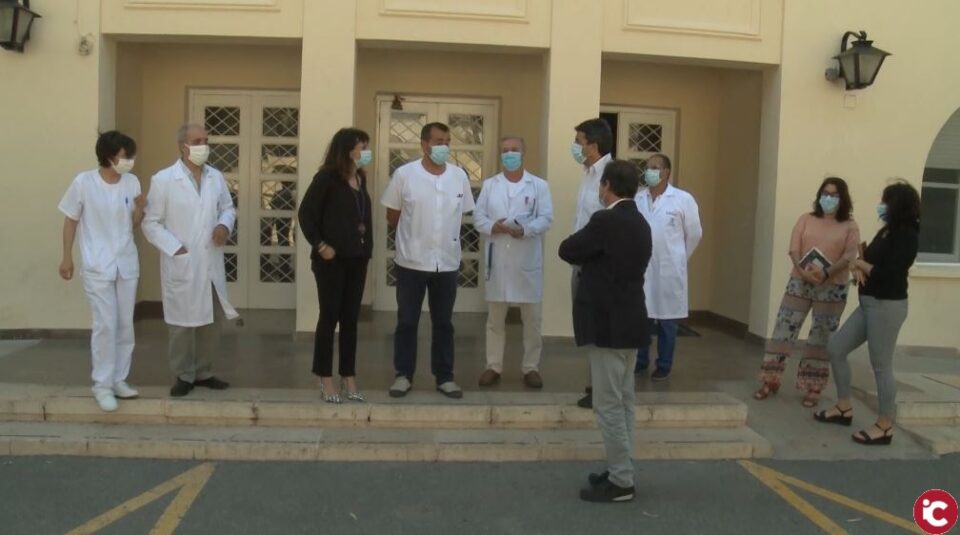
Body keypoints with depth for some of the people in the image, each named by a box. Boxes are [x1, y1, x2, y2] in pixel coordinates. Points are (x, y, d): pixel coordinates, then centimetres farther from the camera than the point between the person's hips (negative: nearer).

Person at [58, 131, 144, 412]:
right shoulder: (84, 182, -12)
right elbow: (70, 221, -2)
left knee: (125, 325, 9)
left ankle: (119, 380, 22)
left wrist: (139, 208, -14)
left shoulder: (132, 182, -1)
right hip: (97, 266, -4)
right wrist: (67, 257, -1)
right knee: (105, 325, -5)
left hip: (127, 264, 4)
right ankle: (102, 385, 7)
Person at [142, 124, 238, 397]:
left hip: (212, 265, 5)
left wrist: (224, 225, -5)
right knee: (183, 323, 4)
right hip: (181, 265, -5)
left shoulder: (216, 177, 8)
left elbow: (228, 208, 17)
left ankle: (203, 373, 27)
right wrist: (175, 248, -13)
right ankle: (184, 376, 19)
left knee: (212, 321, 12)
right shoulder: (163, 180, -6)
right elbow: (151, 223, -5)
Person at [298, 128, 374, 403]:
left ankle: (348, 378, 18)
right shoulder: (326, 178, -9)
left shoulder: (360, 179, 10)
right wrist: (319, 245, -13)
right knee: (329, 317, 2)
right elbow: (306, 213, -9)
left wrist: (366, 247, 5)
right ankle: (326, 379, 12)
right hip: (332, 259, -6)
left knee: (350, 318, 10)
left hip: (357, 258, 6)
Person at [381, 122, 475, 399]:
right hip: (411, 261, -2)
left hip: (447, 262, 2)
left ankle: (444, 377, 20)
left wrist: (444, 236, 7)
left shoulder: (459, 176, 2)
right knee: (407, 321, 7)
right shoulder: (404, 174, -6)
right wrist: (415, 234, 5)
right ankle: (404, 375, 20)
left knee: (443, 323, 11)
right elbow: (392, 217, 2)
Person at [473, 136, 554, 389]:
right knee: (495, 317, 8)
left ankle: (531, 367, 15)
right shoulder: (489, 185, 10)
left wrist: (525, 230, -23)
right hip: (497, 259, 2)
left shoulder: (539, 185, 4)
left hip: (528, 260, -1)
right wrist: (493, 226, -16)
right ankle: (493, 366, 17)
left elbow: (546, 218, -5)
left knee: (532, 318, 3)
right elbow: (478, 217, 4)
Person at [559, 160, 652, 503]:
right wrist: (592, 259, 9)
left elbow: (567, 251, -9)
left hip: (608, 325, -9)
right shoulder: (640, 224, 11)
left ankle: (621, 482, 4)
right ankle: (620, 471, 24)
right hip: (628, 321, 9)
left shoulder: (605, 221, -17)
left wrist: (586, 257, 8)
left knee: (608, 404, -2)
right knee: (623, 401, 15)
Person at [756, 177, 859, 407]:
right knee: (783, 331, 0)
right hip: (800, 282, 1)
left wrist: (826, 273, -24)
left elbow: (848, 257, -8)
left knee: (821, 339, 4)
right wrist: (803, 270, -21)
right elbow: (794, 249, -2)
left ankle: (813, 388, 14)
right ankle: (771, 381, 10)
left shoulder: (850, 226, 4)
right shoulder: (806, 219, 9)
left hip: (832, 288, -1)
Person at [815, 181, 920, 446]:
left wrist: (860, 264, -11)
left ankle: (884, 427, 9)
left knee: (881, 366, -3)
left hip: (888, 306, -10)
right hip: (869, 303, 10)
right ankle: (844, 408, 22)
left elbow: (889, 274, -23)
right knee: (835, 348, 11)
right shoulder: (886, 231, 12)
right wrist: (859, 269, -8)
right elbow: (872, 261, 15)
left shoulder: (906, 235, -15)